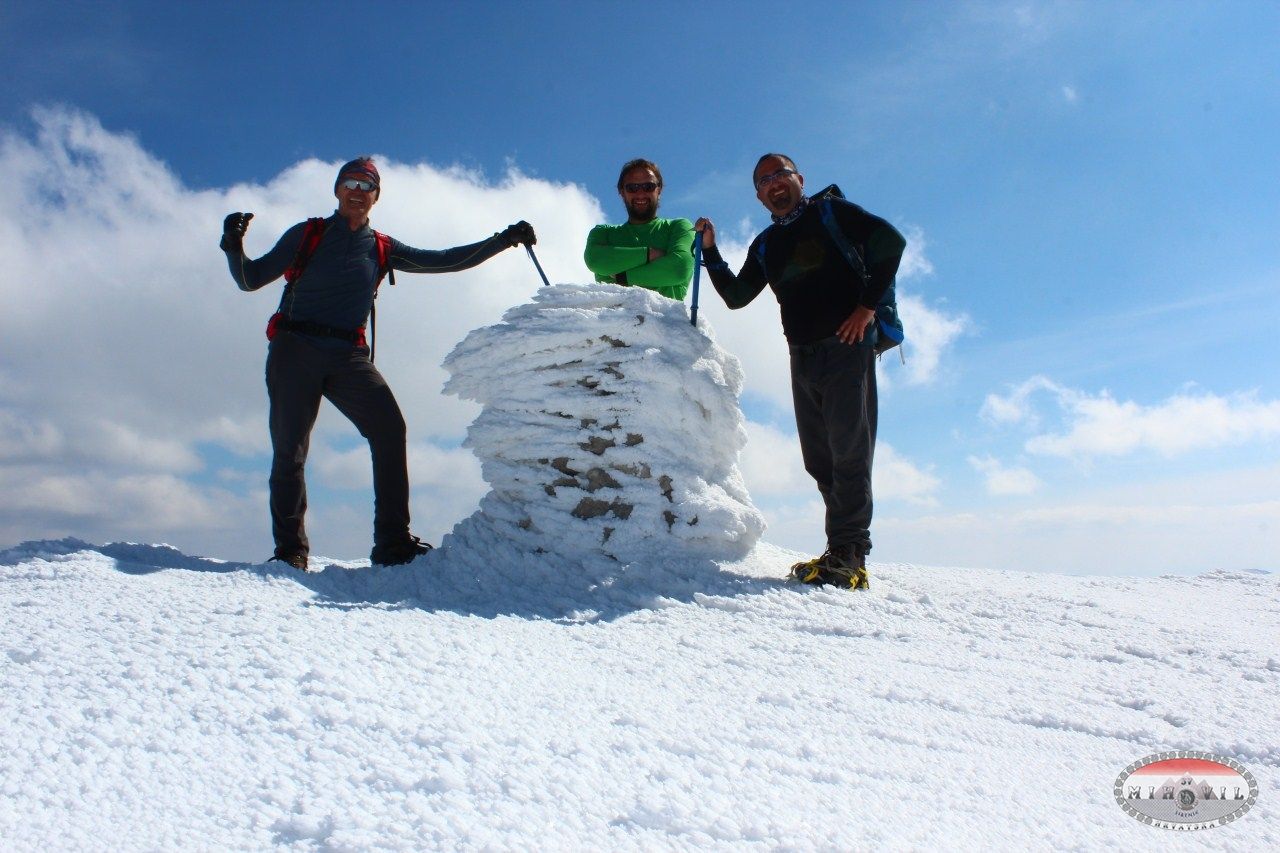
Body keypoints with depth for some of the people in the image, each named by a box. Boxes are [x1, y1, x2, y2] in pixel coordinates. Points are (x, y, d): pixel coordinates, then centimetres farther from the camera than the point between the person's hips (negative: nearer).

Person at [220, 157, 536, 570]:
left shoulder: (382, 249, 15)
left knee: (389, 430, -18)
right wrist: (234, 248, -11)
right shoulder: (307, 235, 10)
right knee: (289, 449, -7)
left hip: (348, 356, 2)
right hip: (295, 350, -1)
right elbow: (251, 279, 9)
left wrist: (504, 240, 10)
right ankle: (290, 550, 8)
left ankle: (393, 543, -14)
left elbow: (447, 260, 15)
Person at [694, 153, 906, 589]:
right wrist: (710, 251, 8)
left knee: (849, 450, -10)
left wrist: (868, 304, -11)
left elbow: (890, 241, -7)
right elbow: (736, 296, 18)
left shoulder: (831, 214, 4)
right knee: (818, 459, 4)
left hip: (847, 345, -6)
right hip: (803, 356, 6)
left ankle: (847, 553, -11)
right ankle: (849, 544, 11)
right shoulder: (765, 245, 20)